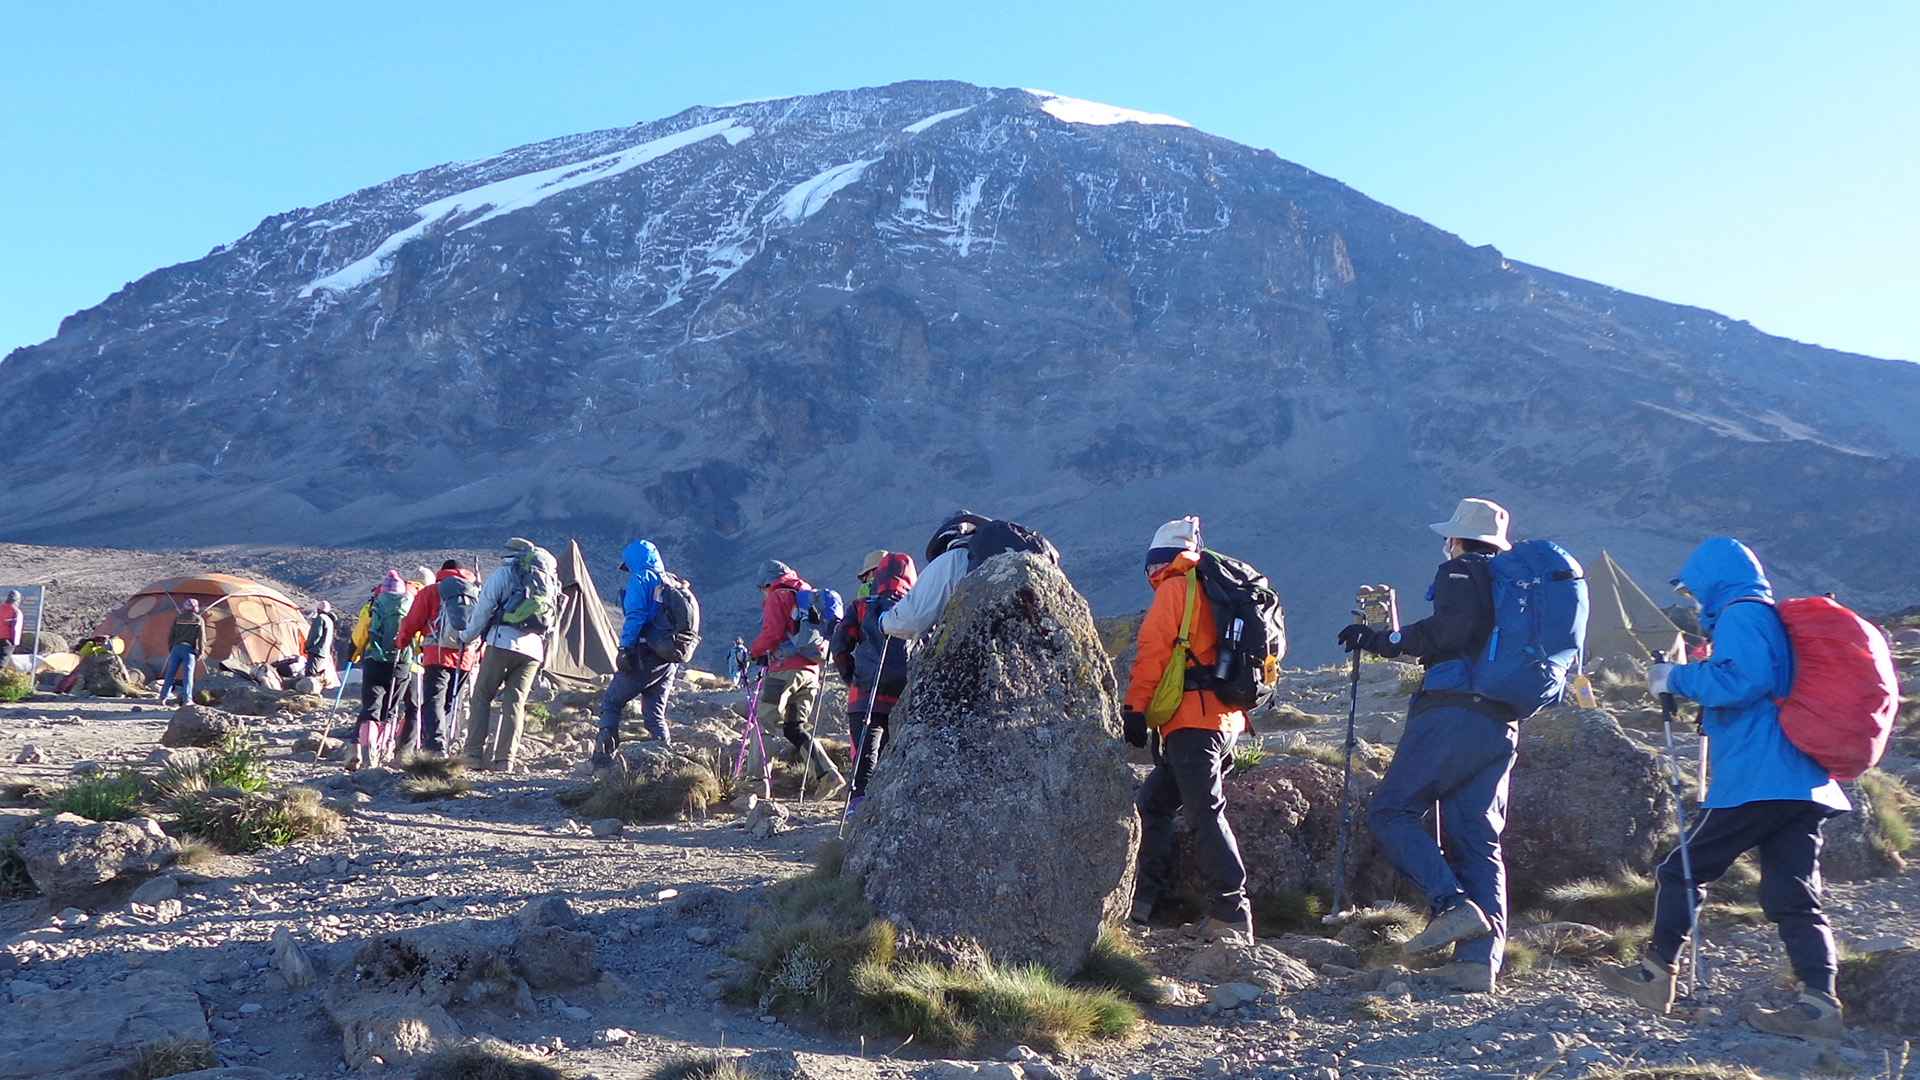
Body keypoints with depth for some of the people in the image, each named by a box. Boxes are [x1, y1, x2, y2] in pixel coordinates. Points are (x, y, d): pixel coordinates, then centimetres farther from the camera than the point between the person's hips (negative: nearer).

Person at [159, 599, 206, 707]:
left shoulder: (177, 618, 11)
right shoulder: (199, 620, 5)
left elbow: (170, 635, 11)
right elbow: (201, 638, -1)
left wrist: (170, 650, 19)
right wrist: (200, 653, 2)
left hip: (176, 648, 2)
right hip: (189, 649, -2)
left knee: (170, 673, 7)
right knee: (188, 674, -6)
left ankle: (163, 697, 7)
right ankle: (187, 699, -13)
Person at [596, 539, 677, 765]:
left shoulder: (641, 579, -3)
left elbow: (635, 616, -16)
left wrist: (625, 647, -16)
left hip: (644, 656, -7)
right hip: (669, 661, 7)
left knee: (611, 703, 4)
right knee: (655, 714, 14)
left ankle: (604, 756, -5)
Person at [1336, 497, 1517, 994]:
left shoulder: (1461, 572, 1)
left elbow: (1452, 629, -17)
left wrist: (1382, 640, -8)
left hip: (1453, 714, -8)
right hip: (1502, 726, 8)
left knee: (1391, 811, -3)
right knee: (1478, 840, 6)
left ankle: (1453, 905, -19)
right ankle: (1480, 960, -2)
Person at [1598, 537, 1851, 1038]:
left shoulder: (1740, 614, -4)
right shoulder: (1777, 620, 25)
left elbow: (1744, 678, -21)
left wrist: (1677, 678, -8)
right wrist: (1686, 680, 25)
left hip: (1756, 783, -9)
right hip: (1803, 786, 9)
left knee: (1680, 871, 2)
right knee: (1793, 896, 2)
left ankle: (1656, 976, 8)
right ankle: (1819, 1002, -9)